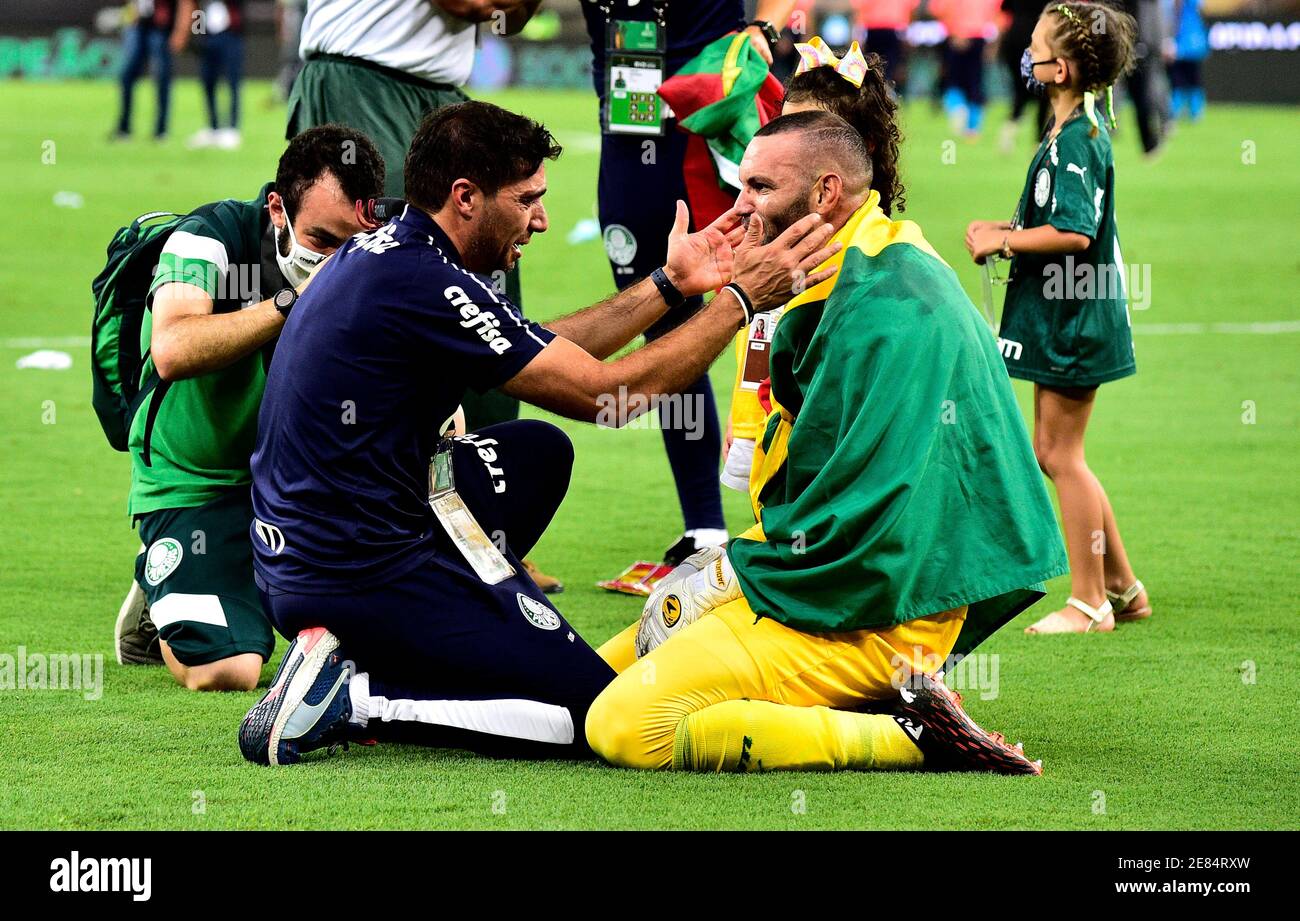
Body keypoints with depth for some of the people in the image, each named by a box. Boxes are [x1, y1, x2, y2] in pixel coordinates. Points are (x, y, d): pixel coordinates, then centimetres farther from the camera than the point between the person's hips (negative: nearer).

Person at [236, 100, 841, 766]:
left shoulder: (385, 252, 10)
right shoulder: (423, 286, -19)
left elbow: (541, 354, 20)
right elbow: (605, 393, -14)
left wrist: (670, 285, 19)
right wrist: (739, 299, -6)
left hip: (288, 557, 10)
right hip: (360, 578, -10)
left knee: (537, 451, 26)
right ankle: (354, 699, -9)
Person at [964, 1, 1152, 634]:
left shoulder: (1074, 142, -20)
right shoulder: (1078, 133, 12)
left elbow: (1075, 232, -29)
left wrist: (1003, 242, -18)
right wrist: (1004, 230, 10)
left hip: (1074, 319, -10)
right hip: (1063, 317, 10)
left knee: (1061, 453, -3)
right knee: (1049, 451, 15)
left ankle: (1090, 603, 5)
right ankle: (1122, 588, 21)